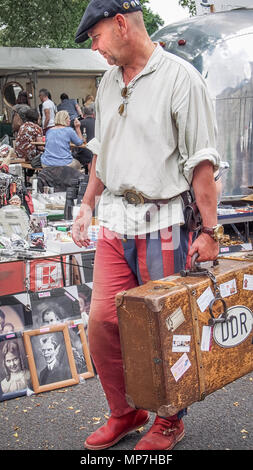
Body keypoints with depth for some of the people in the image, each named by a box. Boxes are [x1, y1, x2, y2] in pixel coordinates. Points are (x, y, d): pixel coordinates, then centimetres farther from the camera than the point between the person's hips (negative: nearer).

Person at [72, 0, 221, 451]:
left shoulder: (179, 77, -8)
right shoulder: (108, 83, 13)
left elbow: (201, 161, -12)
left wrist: (209, 231, -14)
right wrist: (88, 204, 16)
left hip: (163, 226, -6)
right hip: (114, 224, 6)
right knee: (102, 321, 4)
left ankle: (170, 422, 26)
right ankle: (125, 413, 26)